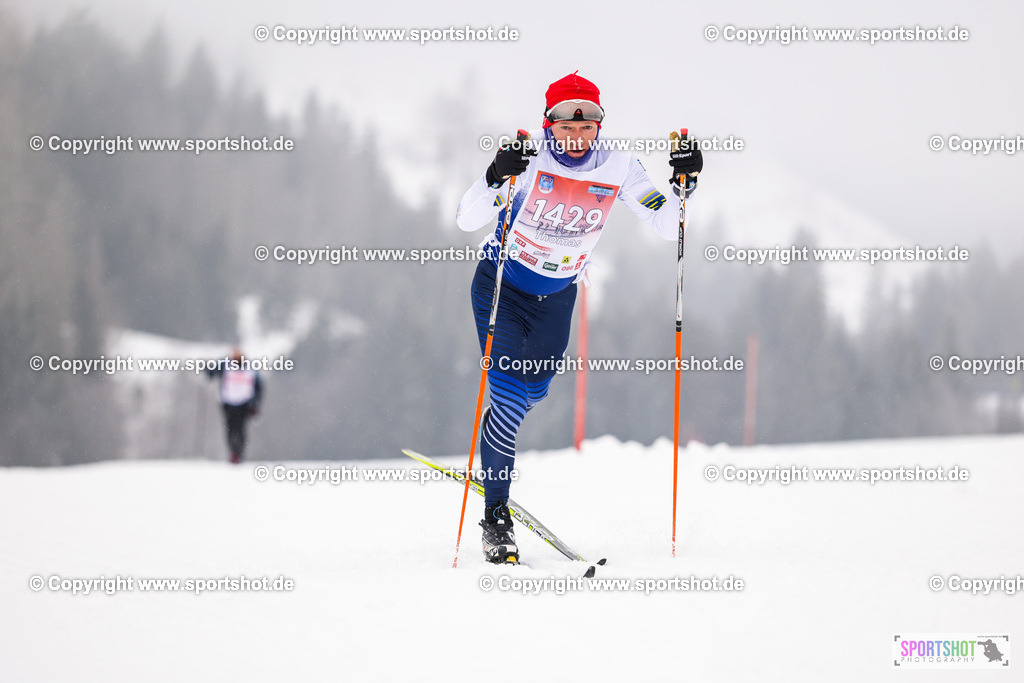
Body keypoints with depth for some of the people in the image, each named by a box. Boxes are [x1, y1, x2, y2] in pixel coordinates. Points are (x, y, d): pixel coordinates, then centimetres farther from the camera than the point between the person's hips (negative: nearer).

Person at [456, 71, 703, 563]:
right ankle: (495, 515, -2)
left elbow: (667, 227, -10)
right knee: (510, 398, -14)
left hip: (557, 297, 4)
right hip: (501, 287, -4)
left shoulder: (618, 168, -14)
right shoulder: (529, 158, -24)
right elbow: (467, 220, -29)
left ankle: (492, 457, 46)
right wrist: (497, 177, -47)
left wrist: (684, 183, -27)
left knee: (533, 393, 14)